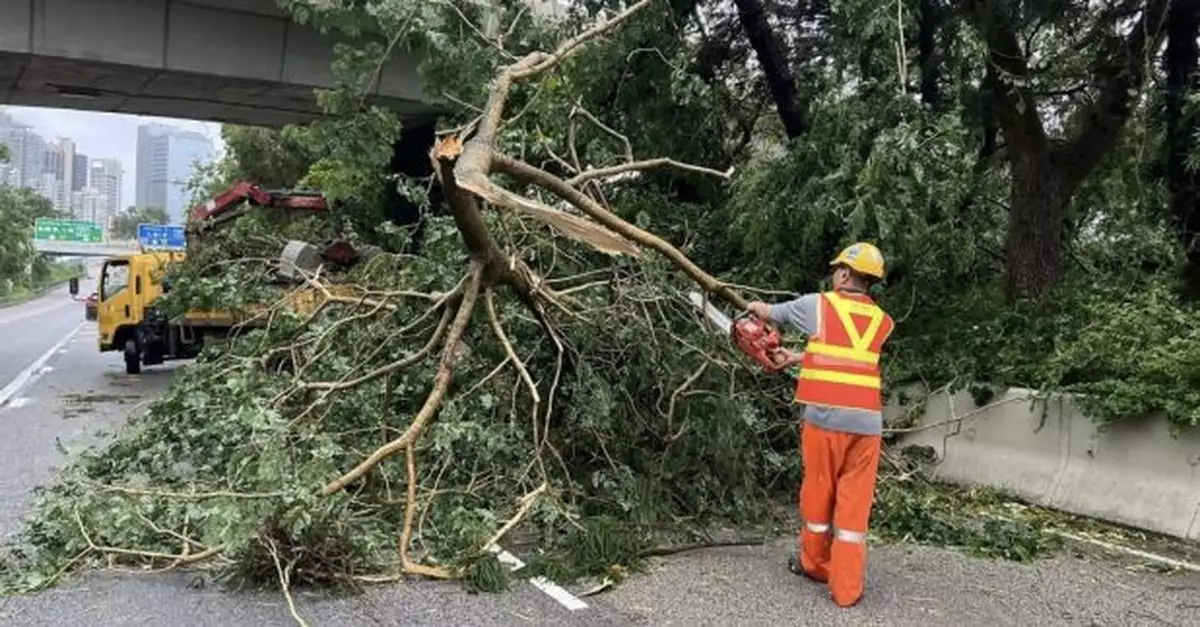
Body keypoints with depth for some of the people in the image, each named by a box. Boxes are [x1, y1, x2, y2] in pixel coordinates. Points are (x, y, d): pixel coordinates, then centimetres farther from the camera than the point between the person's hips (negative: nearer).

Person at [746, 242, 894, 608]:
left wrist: (755, 307, 44)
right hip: (867, 421, 2)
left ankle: (814, 563, 32)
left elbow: (770, 313, 21)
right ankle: (847, 587, 9)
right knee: (855, 502, 6)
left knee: (819, 490, 14)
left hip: (825, 416, -2)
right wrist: (800, 357, 34)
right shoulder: (882, 323, 13)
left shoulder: (818, 304, 4)